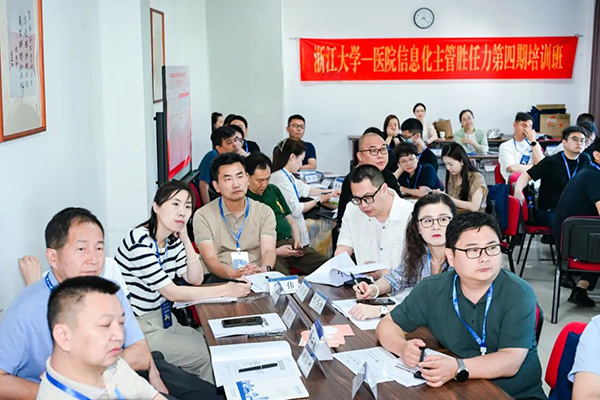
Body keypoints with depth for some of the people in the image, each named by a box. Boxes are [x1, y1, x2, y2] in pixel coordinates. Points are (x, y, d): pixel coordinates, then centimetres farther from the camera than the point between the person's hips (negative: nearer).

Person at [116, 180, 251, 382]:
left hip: (162, 318, 8)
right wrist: (225, 290, -23)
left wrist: (185, 238, -6)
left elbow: (196, 279, 4)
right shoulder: (139, 241, -23)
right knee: (207, 355, -10)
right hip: (139, 329, -8)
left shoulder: (172, 240, 4)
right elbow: (171, 293, -23)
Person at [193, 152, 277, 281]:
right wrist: (233, 274, -29)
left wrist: (265, 269, -28)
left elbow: (268, 250, -2)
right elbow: (210, 259, -6)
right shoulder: (202, 216, 4)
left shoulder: (265, 212, 12)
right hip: (222, 278, -2)